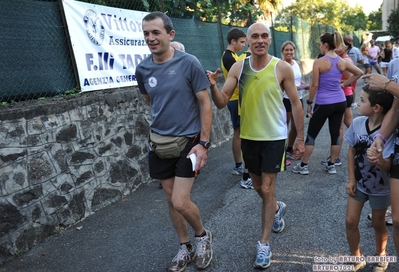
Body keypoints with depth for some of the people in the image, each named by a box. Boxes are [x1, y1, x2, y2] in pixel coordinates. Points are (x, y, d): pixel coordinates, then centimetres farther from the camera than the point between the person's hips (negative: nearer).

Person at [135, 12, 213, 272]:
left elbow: (205, 103, -10)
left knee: (180, 202, -8)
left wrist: (203, 143, -15)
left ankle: (203, 235, 24)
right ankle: (185, 247, 34)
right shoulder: (143, 69, -1)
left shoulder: (189, 63, -13)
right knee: (171, 199, 13)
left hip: (188, 140, -4)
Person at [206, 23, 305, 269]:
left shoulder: (282, 68, -10)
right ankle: (277, 208, 51)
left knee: (267, 188, -1)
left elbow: (296, 104, -3)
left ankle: (264, 243, 15)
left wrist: (300, 137, -2)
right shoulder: (238, 68, -4)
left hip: (274, 137, -3)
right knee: (258, 186, 18)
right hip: (249, 137, 4)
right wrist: (213, 85, -27)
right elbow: (222, 102, -7)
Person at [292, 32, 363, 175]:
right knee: (335, 134, 12)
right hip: (340, 102, 5)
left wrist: (309, 103, -3)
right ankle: (331, 165, 22)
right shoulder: (342, 62, 4)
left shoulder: (319, 62, -12)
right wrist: (344, 84, 15)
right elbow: (359, 73, 16)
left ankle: (303, 166, 13)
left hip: (323, 104, -5)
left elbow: (315, 85, -12)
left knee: (311, 135, 6)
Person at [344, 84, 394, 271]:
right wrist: (351, 179, -3)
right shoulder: (357, 123, -12)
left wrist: (379, 160, -48)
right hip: (358, 183, 4)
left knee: (378, 224, 16)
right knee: (350, 221, 7)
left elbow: (388, 166, -24)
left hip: (379, 187, -3)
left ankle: (381, 255, 43)